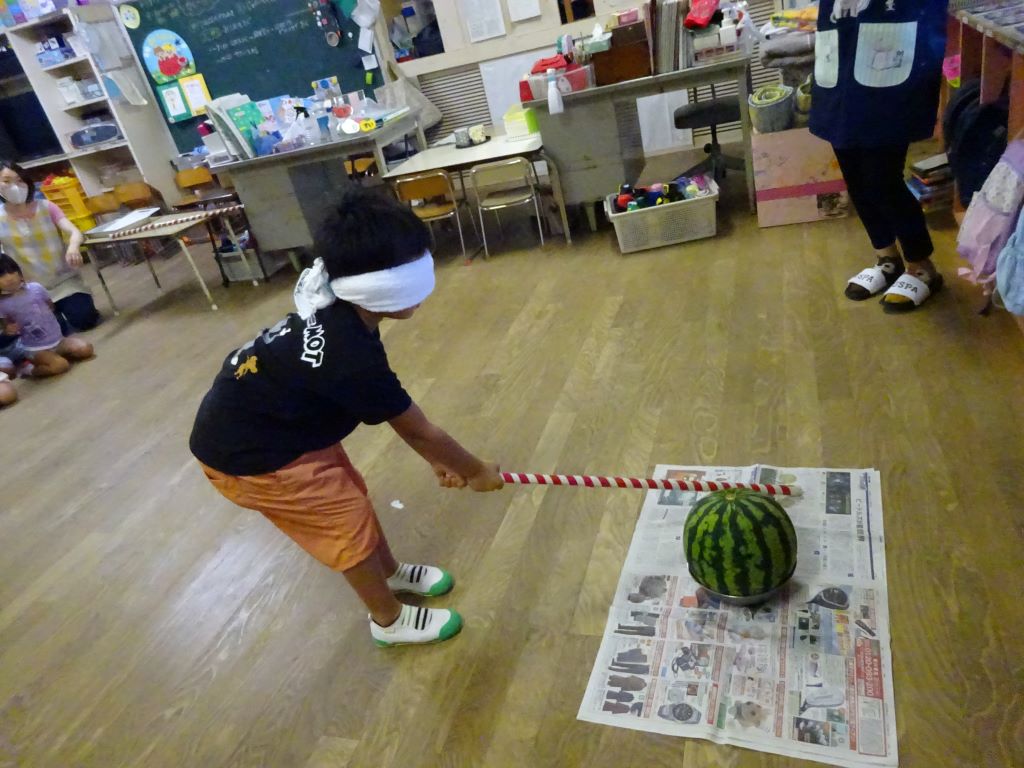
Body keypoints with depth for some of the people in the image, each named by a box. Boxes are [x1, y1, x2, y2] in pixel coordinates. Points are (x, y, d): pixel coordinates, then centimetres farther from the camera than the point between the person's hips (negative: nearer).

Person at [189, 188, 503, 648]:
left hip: (277, 422, 9)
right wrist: (476, 471, -6)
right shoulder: (350, 356, -37)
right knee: (348, 519, 3)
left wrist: (438, 460, 8)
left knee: (351, 494, 21)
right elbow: (418, 431, -23)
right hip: (246, 454, -8)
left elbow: (399, 415, 1)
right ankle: (389, 620, 28)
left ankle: (392, 573, 46)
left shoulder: (338, 315, -9)